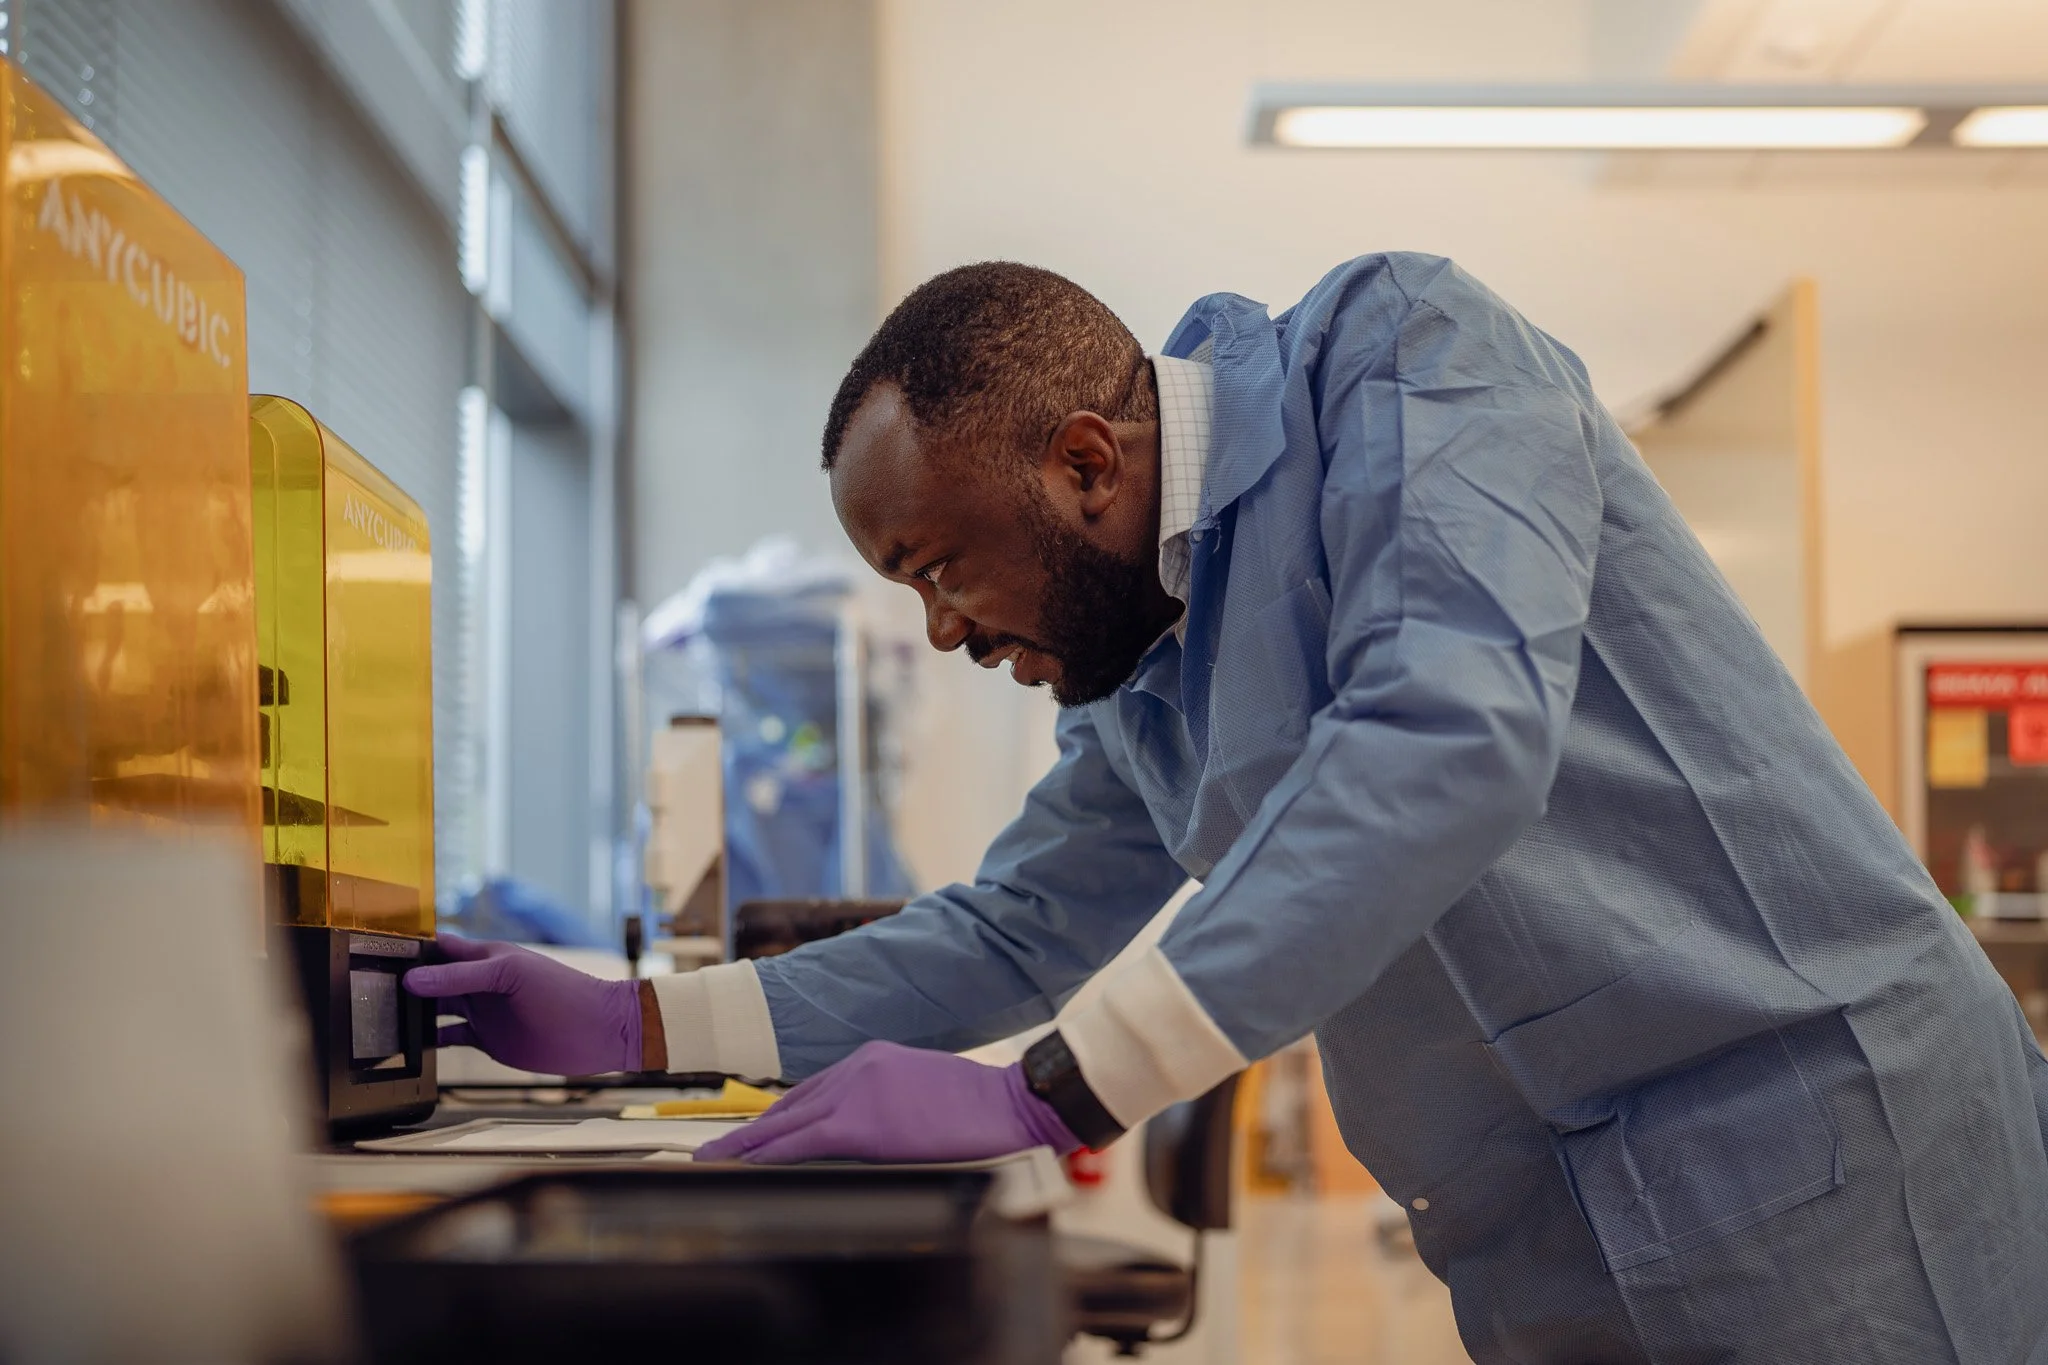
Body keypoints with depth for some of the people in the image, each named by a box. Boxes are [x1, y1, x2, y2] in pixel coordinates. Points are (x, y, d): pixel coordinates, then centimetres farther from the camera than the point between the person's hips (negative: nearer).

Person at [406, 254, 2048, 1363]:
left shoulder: (1401, 347, -12)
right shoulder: (1145, 696, 13)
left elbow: (1454, 729, -26)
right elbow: (1006, 938, 24)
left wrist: (1049, 1098, -27)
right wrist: (631, 1026, 13)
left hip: (1822, 1149, -7)